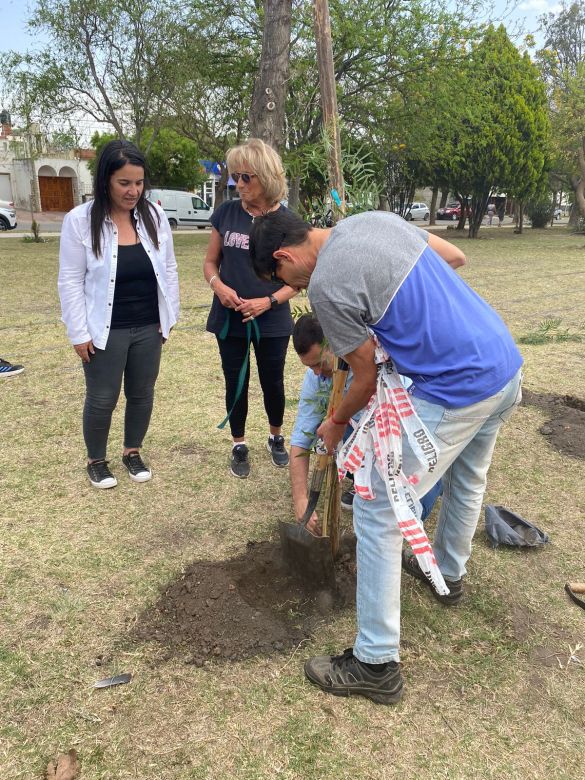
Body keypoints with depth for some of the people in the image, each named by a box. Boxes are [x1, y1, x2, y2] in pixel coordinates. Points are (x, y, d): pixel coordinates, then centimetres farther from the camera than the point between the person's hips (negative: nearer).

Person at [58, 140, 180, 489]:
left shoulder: (155, 216, -2)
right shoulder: (80, 220, -11)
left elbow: (169, 270, 6)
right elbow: (71, 281, -8)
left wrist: (169, 317, 4)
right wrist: (80, 333, -9)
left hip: (148, 327, 3)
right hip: (105, 330, -3)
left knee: (142, 394, 14)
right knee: (102, 399, 8)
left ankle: (133, 452, 36)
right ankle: (96, 460, 30)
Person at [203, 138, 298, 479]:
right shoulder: (226, 213, -1)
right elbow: (211, 262, 7)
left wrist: (268, 301, -19)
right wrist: (218, 285, -14)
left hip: (272, 322, -1)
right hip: (230, 320, 2)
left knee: (272, 382, 14)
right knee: (236, 383, 12)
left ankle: (276, 438, 39)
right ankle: (239, 446, 30)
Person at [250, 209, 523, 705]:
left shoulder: (326, 284, -15)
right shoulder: (374, 218, 8)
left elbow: (367, 378, -6)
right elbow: (455, 257, 18)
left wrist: (335, 424, 11)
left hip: (456, 392, -10)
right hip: (507, 364, 10)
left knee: (378, 510, 0)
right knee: (468, 478, 30)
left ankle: (376, 665, 11)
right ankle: (449, 573, 56)